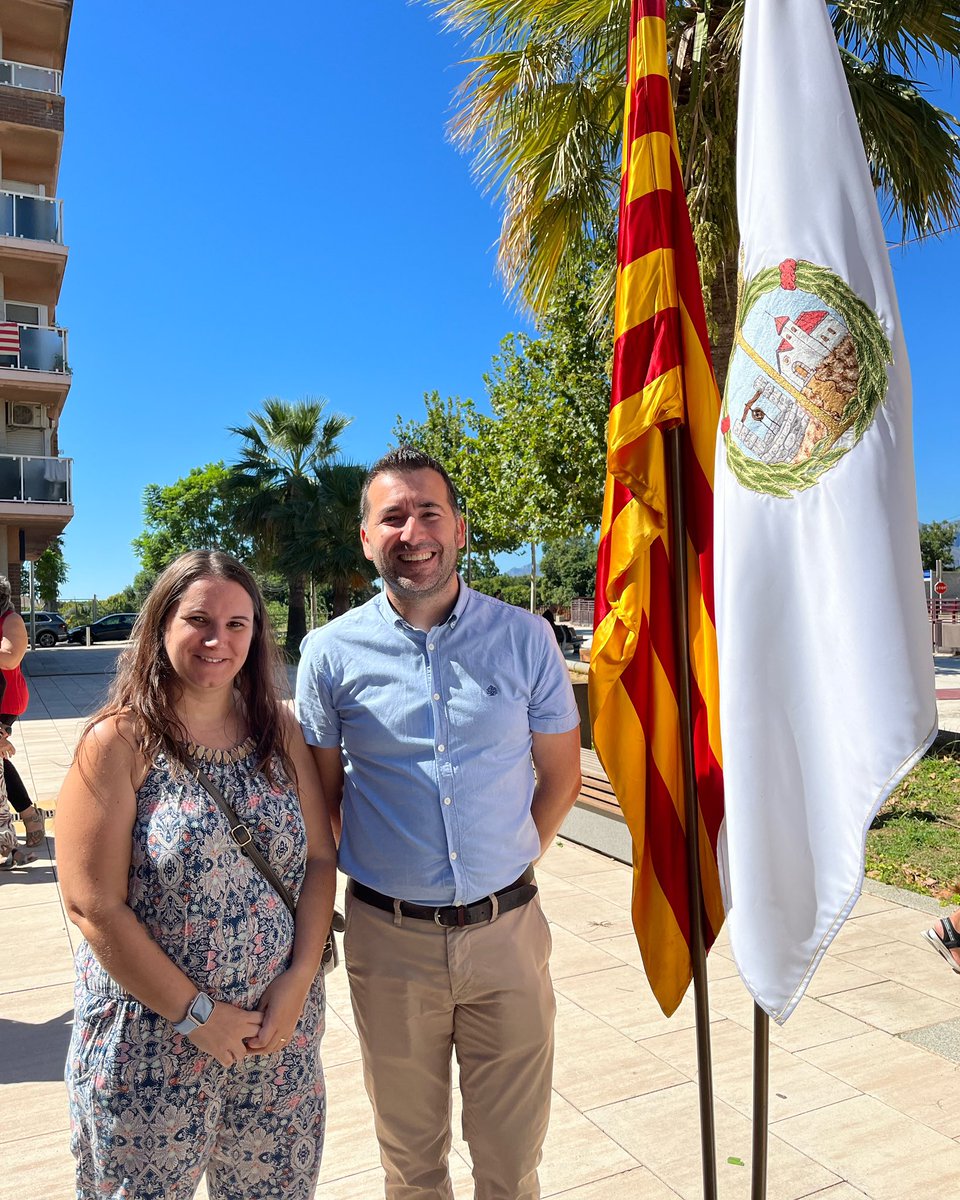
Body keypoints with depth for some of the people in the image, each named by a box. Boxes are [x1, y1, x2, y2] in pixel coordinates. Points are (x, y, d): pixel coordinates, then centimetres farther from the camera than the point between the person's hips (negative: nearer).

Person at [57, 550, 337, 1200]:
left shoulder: (280, 730, -2)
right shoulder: (119, 741, -14)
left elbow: (321, 859, 0)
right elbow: (95, 907, -15)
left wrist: (299, 980, -9)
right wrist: (196, 1013, -13)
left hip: (281, 1025, 4)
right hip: (152, 1037, -3)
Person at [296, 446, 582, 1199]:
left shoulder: (524, 638, -4)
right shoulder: (332, 652, -5)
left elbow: (561, 775, 5)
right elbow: (321, 795, 5)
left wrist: (509, 865, 3)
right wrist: (318, 914, 2)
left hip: (507, 930, 0)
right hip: (390, 938, 0)